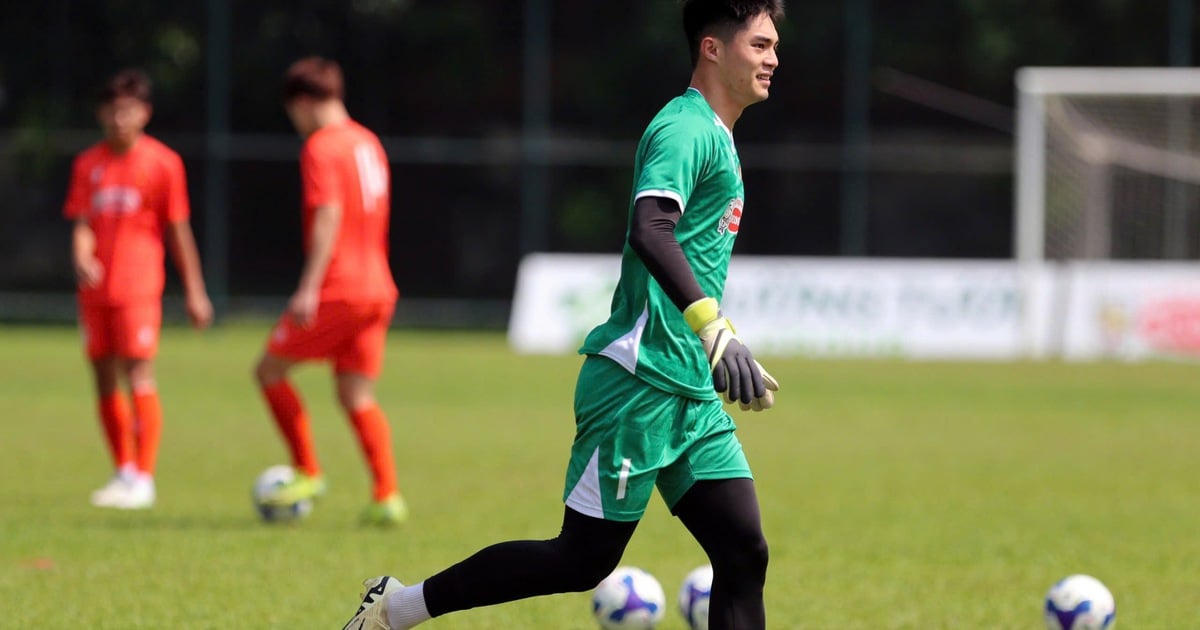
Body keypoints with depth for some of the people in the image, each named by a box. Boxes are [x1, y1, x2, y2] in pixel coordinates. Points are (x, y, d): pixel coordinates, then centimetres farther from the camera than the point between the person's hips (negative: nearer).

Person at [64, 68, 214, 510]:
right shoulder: (88, 164, 9)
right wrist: (82, 258, -19)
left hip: (138, 286, -5)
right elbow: (82, 224, 3)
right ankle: (123, 472, 19)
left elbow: (178, 230, 2)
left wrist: (194, 291, 3)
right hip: (95, 289, 5)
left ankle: (144, 478, -8)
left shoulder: (162, 163, -1)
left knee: (138, 376, -11)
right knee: (104, 380, 8)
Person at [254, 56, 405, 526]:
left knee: (270, 369, 4)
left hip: (336, 290, -8)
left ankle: (308, 473, 3)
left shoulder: (321, 147, -10)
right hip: (376, 289, 8)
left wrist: (309, 287, -23)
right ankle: (387, 496, -2)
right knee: (357, 396, 8)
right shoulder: (367, 143, 17)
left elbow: (328, 217, -19)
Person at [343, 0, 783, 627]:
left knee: (743, 553, -2)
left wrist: (722, 356, 33)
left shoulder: (716, 138, 19)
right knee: (583, 559, -4)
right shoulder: (686, 129, -13)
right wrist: (713, 327, -41)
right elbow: (650, 231, -31)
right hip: (638, 384, -9)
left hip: (688, 391, 9)